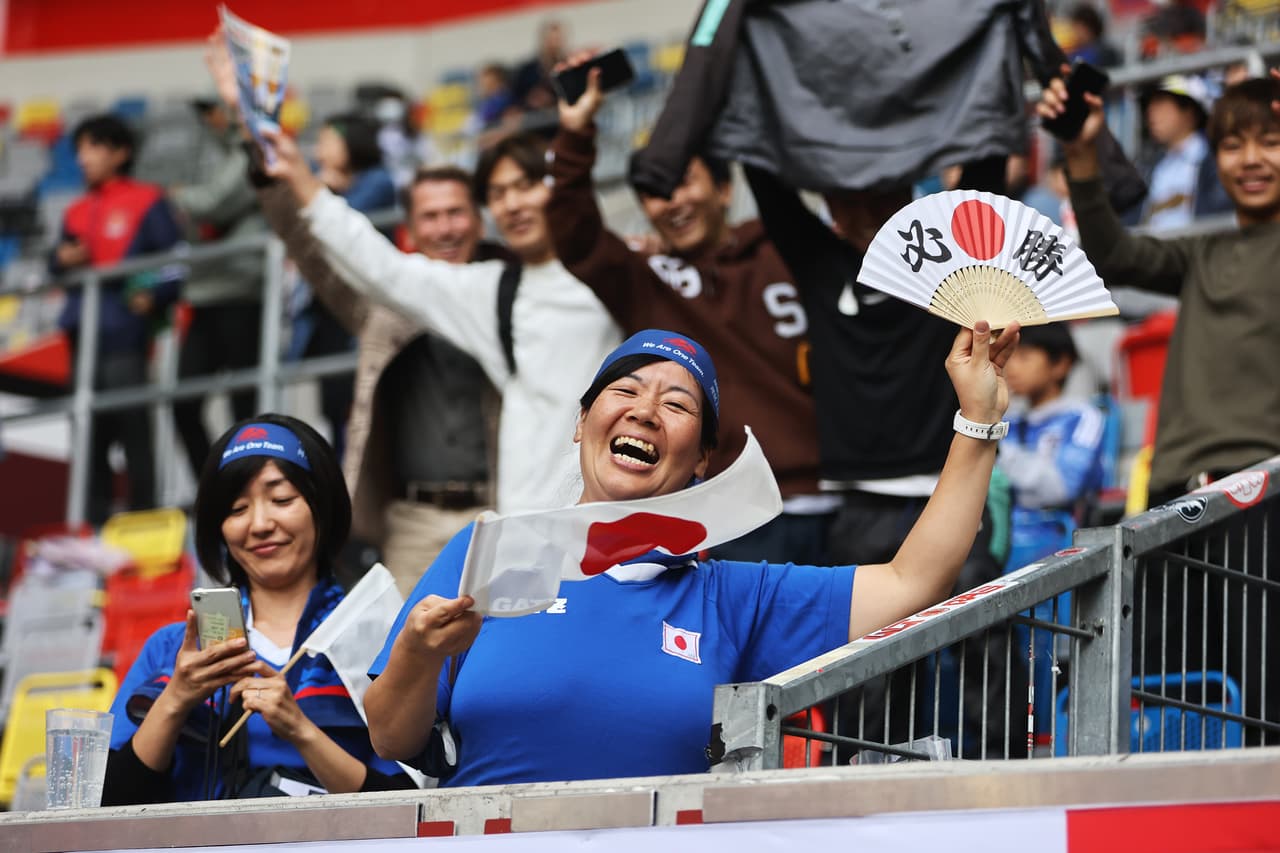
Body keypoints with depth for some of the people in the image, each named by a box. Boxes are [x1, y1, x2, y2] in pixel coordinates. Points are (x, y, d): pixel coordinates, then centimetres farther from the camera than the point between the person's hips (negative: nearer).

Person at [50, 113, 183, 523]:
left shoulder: (146, 202, 1)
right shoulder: (76, 212, 18)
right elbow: (59, 267, 24)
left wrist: (154, 296, -17)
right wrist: (62, 260, 2)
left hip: (123, 335, -6)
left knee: (132, 428, -5)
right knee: (89, 432, 7)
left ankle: (143, 517, -1)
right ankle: (94, 517, 13)